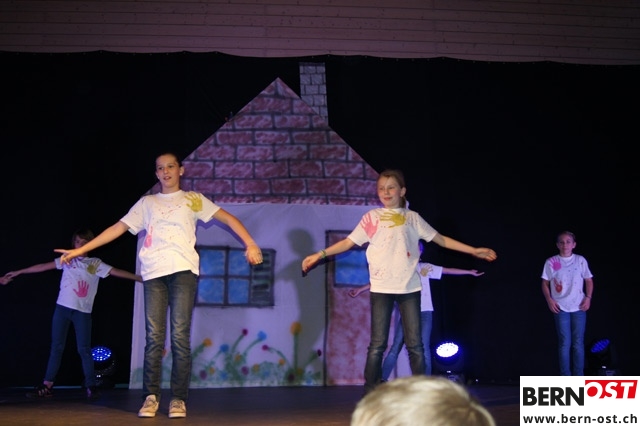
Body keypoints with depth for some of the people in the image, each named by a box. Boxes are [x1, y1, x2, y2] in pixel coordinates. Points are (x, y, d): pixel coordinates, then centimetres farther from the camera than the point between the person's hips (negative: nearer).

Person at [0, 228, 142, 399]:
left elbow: (116, 272, 2)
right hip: (62, 308, 2)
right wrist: (17, 273, 8)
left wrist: (141, 278, -6)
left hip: (83, 311, -1)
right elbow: (43, 267, 10)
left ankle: (91, 386, 0)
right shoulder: (67, 259, 11)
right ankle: (47, 386, 6)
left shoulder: (96, 264, 8)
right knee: (57, 347, 4)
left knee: (84, 349, -5)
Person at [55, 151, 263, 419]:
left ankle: (178, 399, -4)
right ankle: (150, 397, 0)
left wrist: (250, 245, -5)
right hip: (153, 273, 2)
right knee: (154, 337, -4)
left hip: (183, 270, -2)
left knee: (180, 336, -8)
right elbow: (118, 228, 18)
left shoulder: (193, 199, 17)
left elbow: (227, 218, 10)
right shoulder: (146, 203, 22)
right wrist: (81, 249, 11)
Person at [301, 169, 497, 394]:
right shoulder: (372, 217, 6)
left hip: (409, 287, 2)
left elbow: (442, 240, 15)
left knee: (415, 345, 3)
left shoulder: (412, 217, 10)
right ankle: (370, 395, 6)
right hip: (381, 288, -1)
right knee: (378, 345, -1)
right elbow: (348, 242, 3)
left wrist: (474, 250, 12)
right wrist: (320, 254, -8)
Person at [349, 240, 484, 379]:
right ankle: (381, 380, -3)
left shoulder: (425, 267, 10)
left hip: (425, 312, 1)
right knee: (396, 347, -4)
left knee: (424, 348, -3)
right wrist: (360, 289, -2)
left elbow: (448, 270, 12)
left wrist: (470, 272, 12)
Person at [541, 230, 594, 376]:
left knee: (578, 343, 3)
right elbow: (545, 283, 6)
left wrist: (588, 297, -3)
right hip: (560, 308, -1)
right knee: (564, 343, -1)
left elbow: (589, 281, 10)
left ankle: (579, 377, 10)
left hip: (579, 307, 1)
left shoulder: (580, 260, 4)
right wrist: (549, 300, -6)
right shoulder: (551, 262, 2)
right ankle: (565, 377, 5)